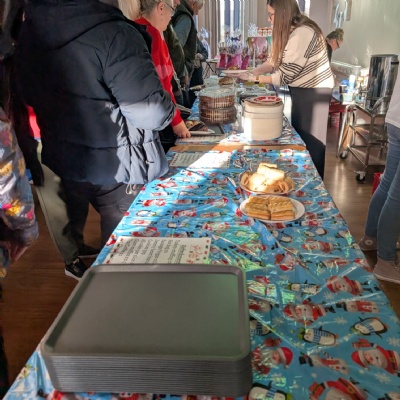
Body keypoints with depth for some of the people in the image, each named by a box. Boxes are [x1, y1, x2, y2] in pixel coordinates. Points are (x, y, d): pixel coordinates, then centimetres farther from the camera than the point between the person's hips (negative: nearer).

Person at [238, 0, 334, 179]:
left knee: (311, 140, -1)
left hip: (313, 92, -10)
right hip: (301, 90, 10)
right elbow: (275, 61, 6)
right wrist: (251, 72, -6)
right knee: (300, 136, 15)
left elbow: (285, 75, -24)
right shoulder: (291, 30, 7)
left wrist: (255, 78, -17)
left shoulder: (302, 34, -25)